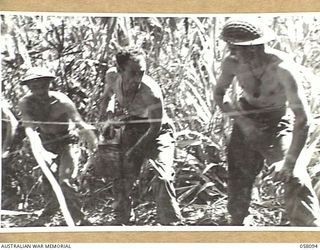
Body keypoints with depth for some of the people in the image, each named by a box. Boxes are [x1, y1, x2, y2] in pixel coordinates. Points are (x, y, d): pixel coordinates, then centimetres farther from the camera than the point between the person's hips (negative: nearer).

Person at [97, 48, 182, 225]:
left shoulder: (152, 92, -35)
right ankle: (120, 220, 24)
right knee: (121, 177, 6)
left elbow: (155, 128, -23)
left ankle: (171, 224, -14)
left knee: (162, 178, -22)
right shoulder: (112, 76, -20)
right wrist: (103, 112, 8)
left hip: (157, 131, -5)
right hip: (131, 129, 5)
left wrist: (134, 150, -17)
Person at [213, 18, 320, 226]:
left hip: (279, 123, -4)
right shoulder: (232, 64, -19)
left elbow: (302, 117, -32)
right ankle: (236, 224, 30)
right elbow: (219, 93, 1)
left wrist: (291, 161, -35)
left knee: (295, 180, -18)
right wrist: (239, 118, -16)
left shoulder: (282, 68, -32)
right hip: (247, 121, 4)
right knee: (238, 179, 9)